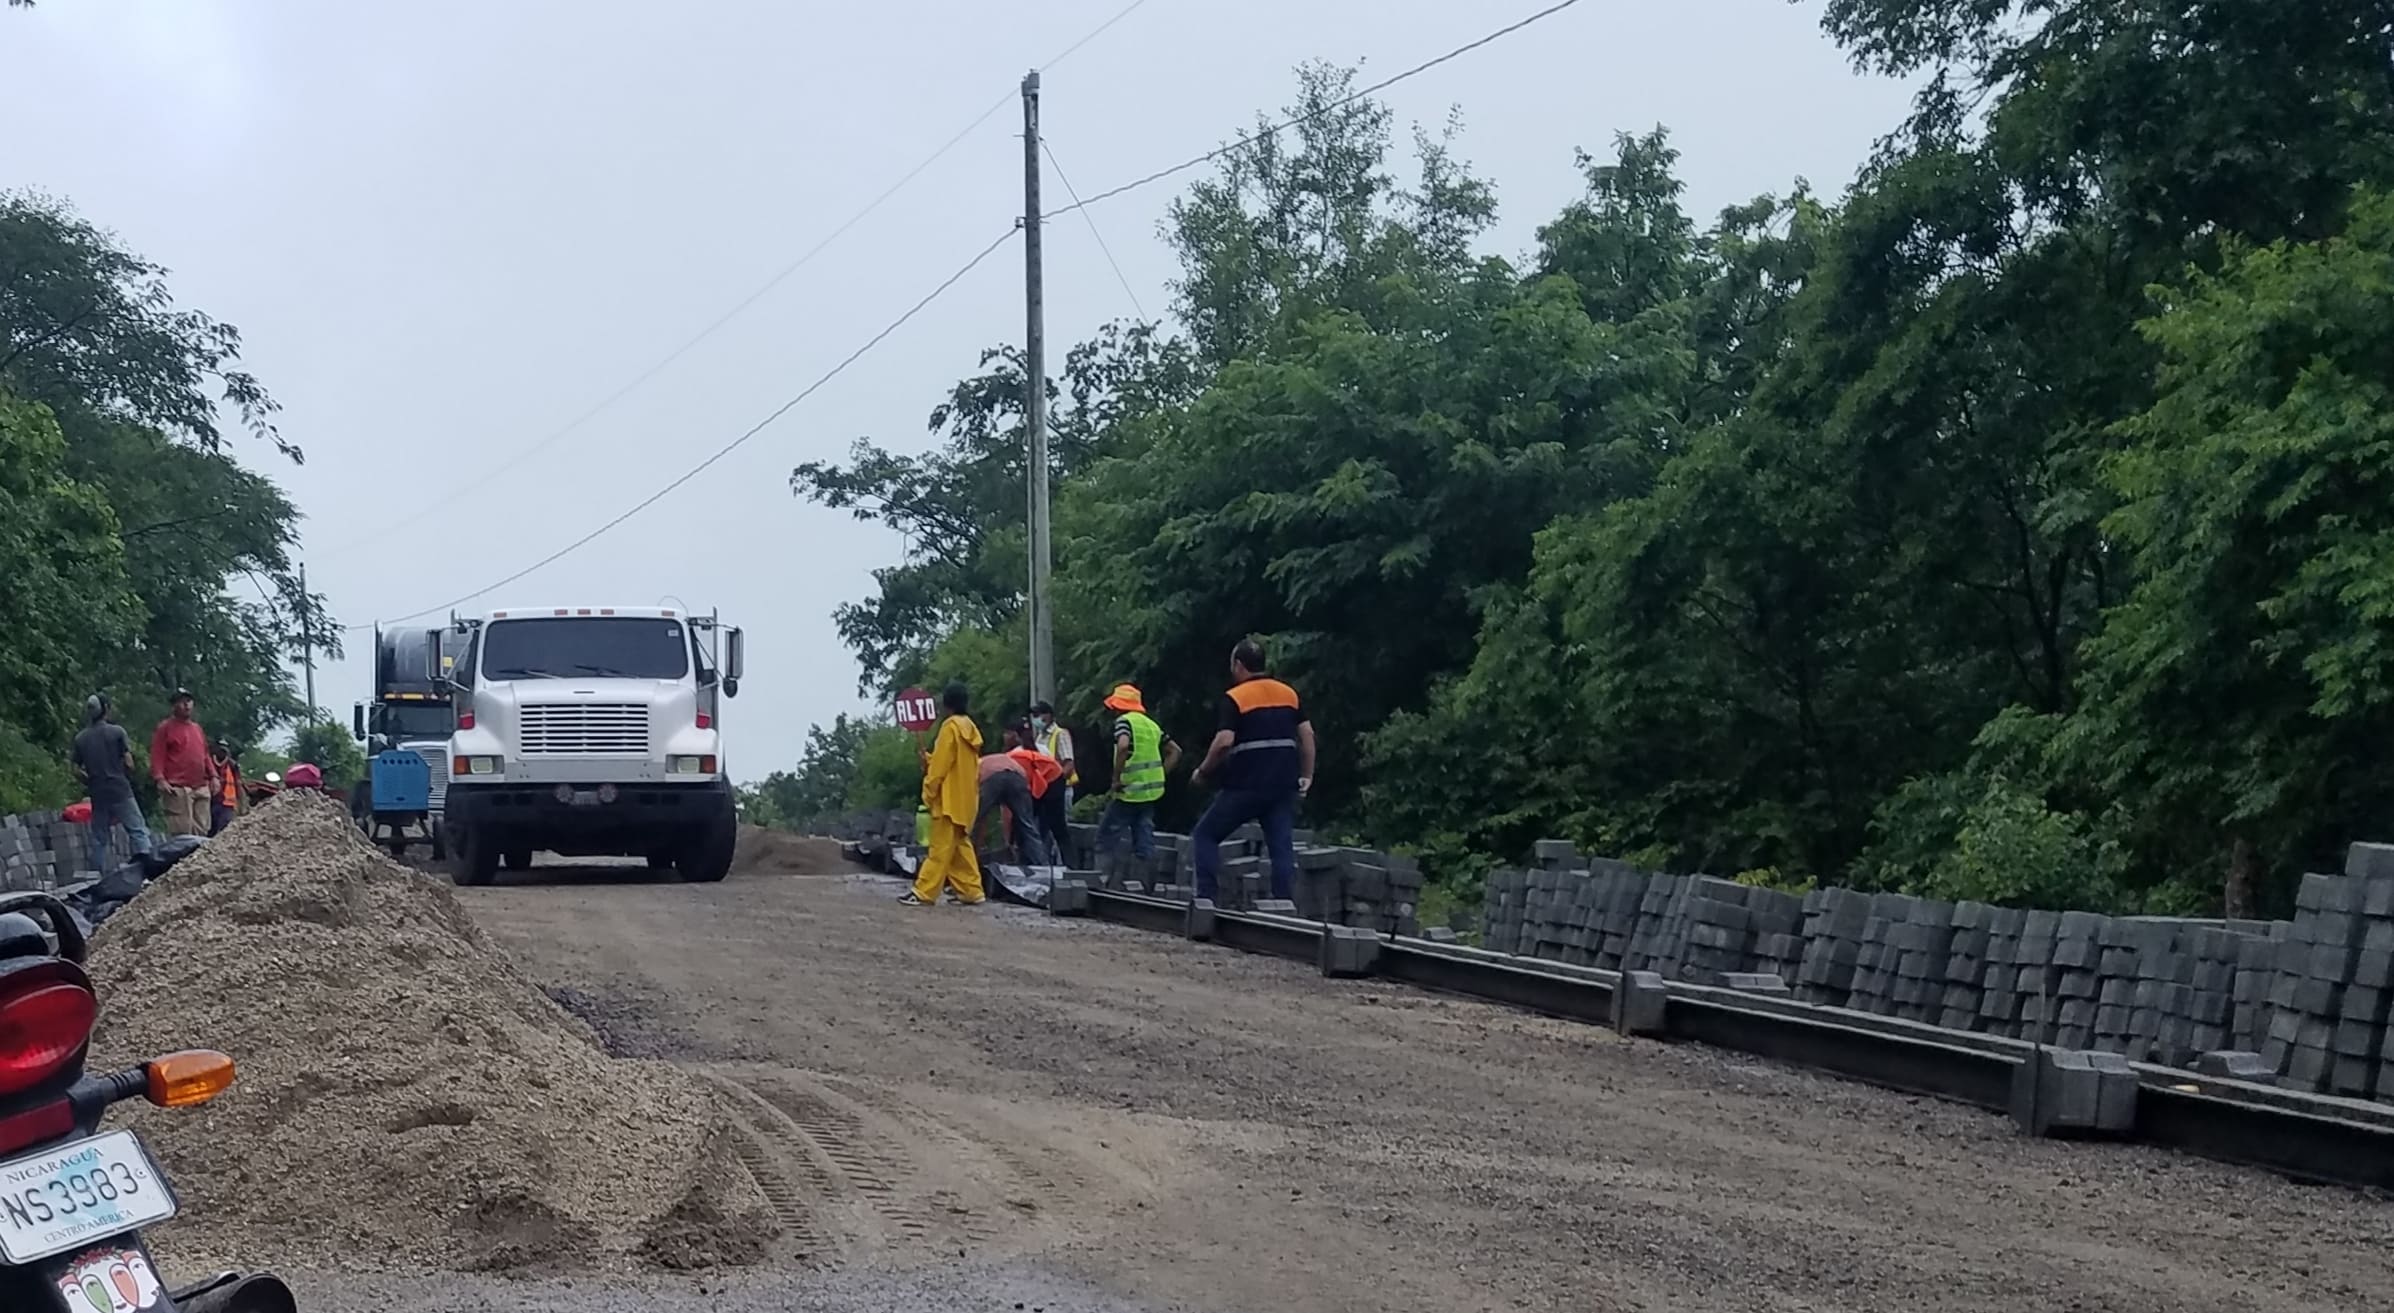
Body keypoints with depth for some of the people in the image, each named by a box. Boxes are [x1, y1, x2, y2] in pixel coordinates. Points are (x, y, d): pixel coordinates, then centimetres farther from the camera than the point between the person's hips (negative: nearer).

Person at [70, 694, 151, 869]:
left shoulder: (81, 738, 7)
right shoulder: (117, 732, -4)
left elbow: (77, 771, 6)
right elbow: (128, 763, -6)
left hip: (98, 795, 4)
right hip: (120, 791, -4)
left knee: (99, 839, 9)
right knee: (137, 830, -4)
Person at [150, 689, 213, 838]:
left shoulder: (197, 728, 21)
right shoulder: (165, 728, 1)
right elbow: (157, 756, -6)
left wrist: (213, 776, 15)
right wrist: (160, 779, -17)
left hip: (201, 788, 7)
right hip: (178, 789, -7)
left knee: (201, 831, 6)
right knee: (183, 832, -13)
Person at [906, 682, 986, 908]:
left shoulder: (951, 726, -13)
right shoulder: (969, 727, 13)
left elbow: (941, 765, -15)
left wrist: (929, 791, -9)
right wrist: (929, 759, 11)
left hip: (950, 797, -9)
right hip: (965, 797, 9)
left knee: (940, 847, -8)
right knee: (960, 846, 13)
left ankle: (923, 892, -8)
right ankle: (970, 891, 11)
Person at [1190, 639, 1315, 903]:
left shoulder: (1234, 698, -7)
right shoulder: (1289, 693, 11)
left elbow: (1223, 742, -16)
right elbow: (1307, 734, 8)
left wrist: (1203, 771, -1)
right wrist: (1307, 776, 14)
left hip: (1246, 785, -5)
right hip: (1283, 785, 5)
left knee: (1205, 834, 8)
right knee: (1282, 846, 4)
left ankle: (1205, 898, 1)